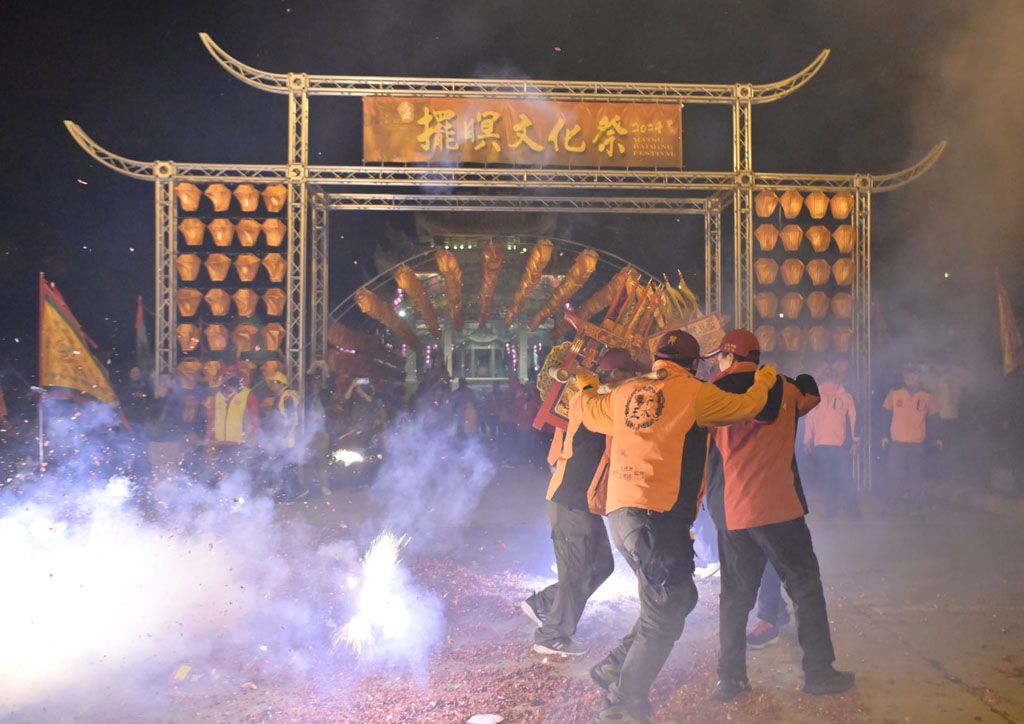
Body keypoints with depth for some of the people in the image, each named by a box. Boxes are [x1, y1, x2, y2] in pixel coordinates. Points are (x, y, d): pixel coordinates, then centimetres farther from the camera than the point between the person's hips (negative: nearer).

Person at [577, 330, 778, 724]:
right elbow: (744, 407, 8)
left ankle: (616, 667, 19)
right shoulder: (694, 392, -2)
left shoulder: (625, 392, 15)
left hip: (621, 510, 8)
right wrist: (763, 382, 30)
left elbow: (591, 412, 33)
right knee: (664, 616, 1)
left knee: (677, 599, 19)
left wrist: (586, 387, 54)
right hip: (659, 513, -8)